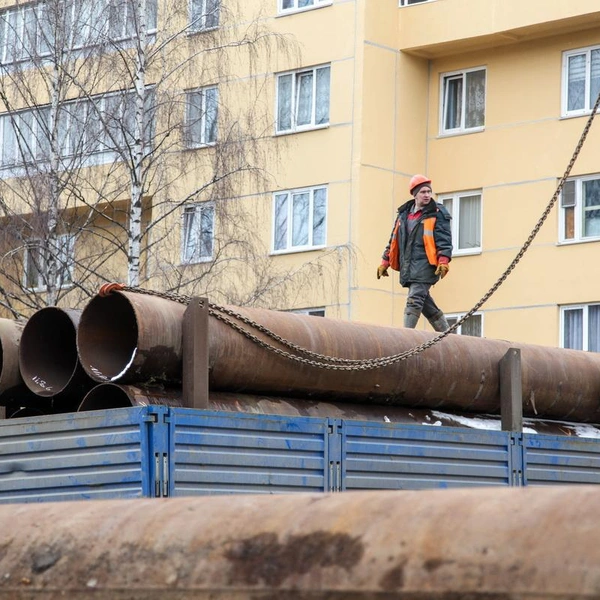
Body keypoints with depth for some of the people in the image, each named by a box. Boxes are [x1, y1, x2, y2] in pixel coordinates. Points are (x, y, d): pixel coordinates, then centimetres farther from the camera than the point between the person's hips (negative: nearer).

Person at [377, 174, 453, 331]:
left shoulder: (437, 214, 1)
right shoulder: (404, 214, 17)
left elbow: (444, 239, -5)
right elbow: (393, 240, 23)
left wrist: (443, 261, -17)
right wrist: (385, 262, 20)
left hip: (425, 264, -6)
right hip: (407, 267, 6)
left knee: (414, 300, -15)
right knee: (425, 303, 7)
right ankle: (445, 332, 18)